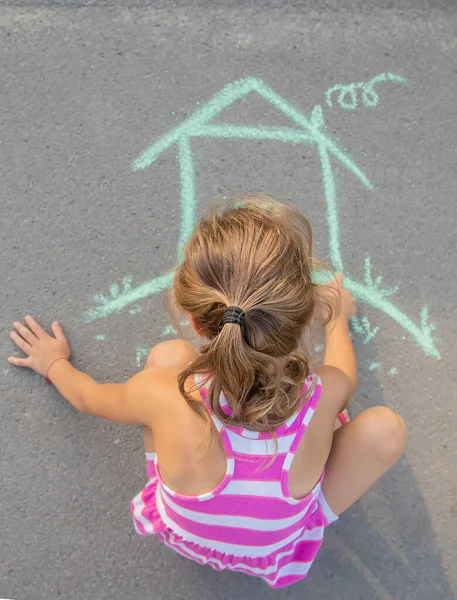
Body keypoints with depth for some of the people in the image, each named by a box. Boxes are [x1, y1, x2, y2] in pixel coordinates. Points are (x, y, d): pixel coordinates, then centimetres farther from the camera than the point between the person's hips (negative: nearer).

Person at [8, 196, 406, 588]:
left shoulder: (164, 393, -37)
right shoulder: (324, 395, -35)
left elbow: (88, 397, -11)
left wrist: (54, 363, 12)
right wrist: (338, 319, 16)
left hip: (181, 536, 1)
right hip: (279, 557, 0)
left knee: (169, 353, -9)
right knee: (385, 426, -9)